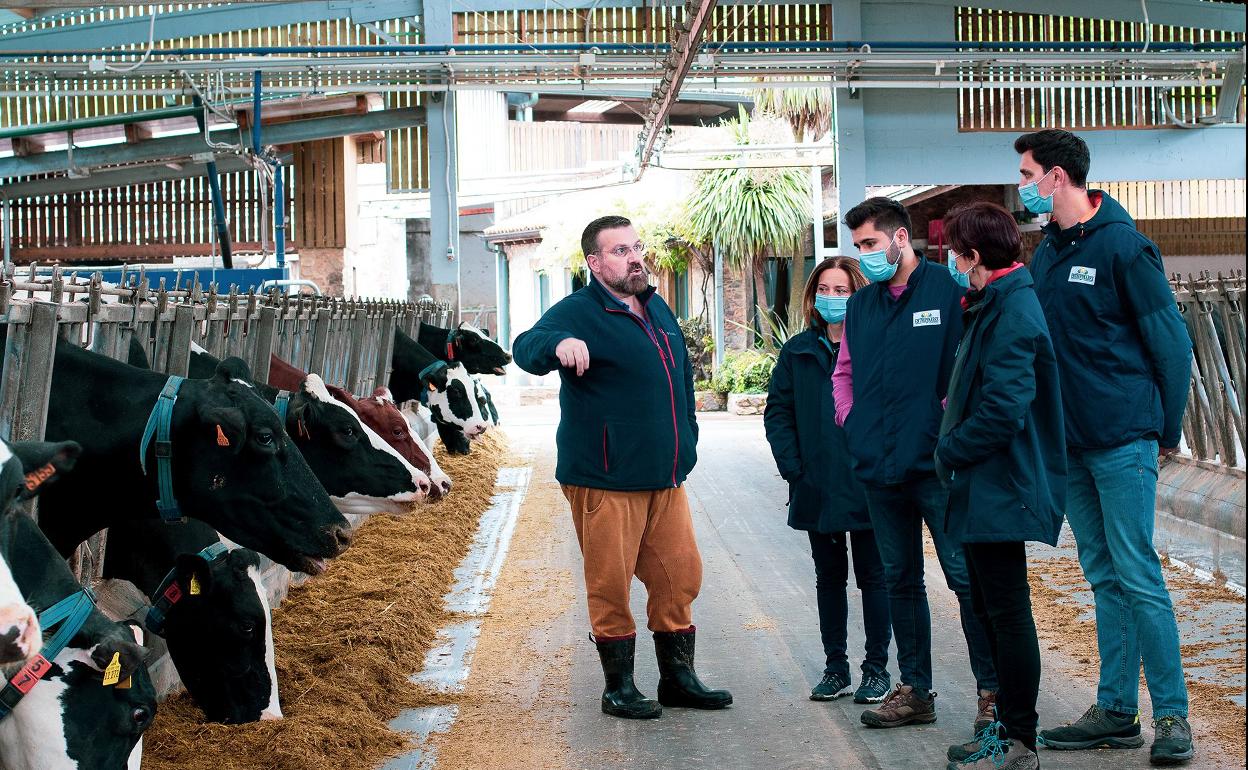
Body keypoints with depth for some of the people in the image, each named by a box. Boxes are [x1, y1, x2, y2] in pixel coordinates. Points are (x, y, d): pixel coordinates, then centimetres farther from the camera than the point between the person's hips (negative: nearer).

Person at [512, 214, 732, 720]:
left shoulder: (657, 309, 14)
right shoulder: (578, 312, -10)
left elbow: (683, 378, 26)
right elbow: (525, 347, -29)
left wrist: (686, 439, 19)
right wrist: (559, 343, -51)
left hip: (665, 478, 7)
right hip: (605, 482, -7)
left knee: (680, 576, 10)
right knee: (610, 586, 0)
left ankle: (678, 678, 23)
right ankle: (619, 688, 13)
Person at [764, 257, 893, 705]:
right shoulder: (798, 351, 6)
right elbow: (778, 412, 7)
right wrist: (792, 467, -4)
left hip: (867, 485, -4)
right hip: (817, 488, 4)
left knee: (872, 575, 5)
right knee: (829, 577, 12)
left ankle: (876, 668, 14)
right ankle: (835, 667, 21)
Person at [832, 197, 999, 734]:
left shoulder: (949, 289, -6)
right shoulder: (861, 305, 13)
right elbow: (844, 373, 24)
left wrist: (953, 426, -13)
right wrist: (852, 423, 10)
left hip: (936, 464, -6)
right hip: (880, 468, 6)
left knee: (965, 576, -5)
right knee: (900, 580, 13)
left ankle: (993, 691, 5)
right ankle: (915, 691, 22)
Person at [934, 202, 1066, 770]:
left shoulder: (1011, 312, -19)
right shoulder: (993, 306, 14)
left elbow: (1003, 409, -25)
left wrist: (948, 451, -14)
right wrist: (956, 410, 11)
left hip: (1001, 490, -11)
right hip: (986, 489, 11)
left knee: (1008, 613, -3)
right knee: (990, 610, 17)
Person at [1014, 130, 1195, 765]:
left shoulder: (1121, 245, -10)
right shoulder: (1047, 252, 12)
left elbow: (1171, 342, -9)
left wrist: (1167, 432, -6)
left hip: (1122, 442, -7)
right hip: (1071, 444, 7)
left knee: (1137, 576, -6)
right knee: (1103, 577, 11)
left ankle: (1173, 714, 2)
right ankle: (1116, 713, 17)